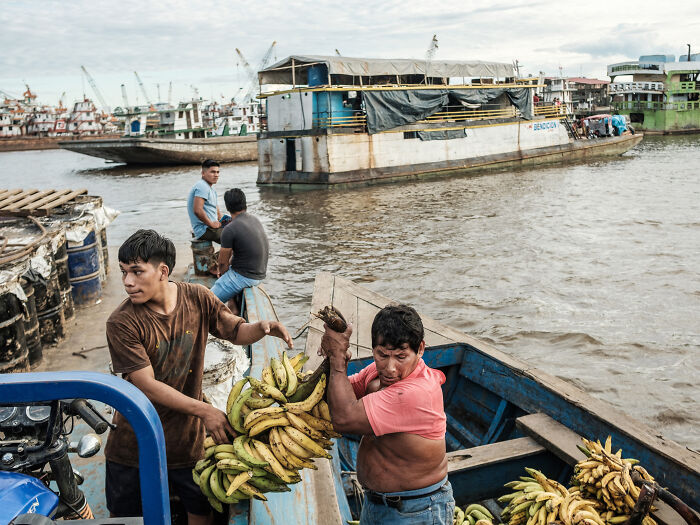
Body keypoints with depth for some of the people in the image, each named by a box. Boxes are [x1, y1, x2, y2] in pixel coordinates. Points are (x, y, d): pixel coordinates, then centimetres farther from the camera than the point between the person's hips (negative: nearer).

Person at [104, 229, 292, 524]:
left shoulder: (197, 298, -10)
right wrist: (204, 410, -29)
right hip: (135, 442, -2)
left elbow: (236, 331, 0)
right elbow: (147, 386, -22)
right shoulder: (122, 323, -21)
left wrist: (262, 328, -24)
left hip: (187, 438, 2)